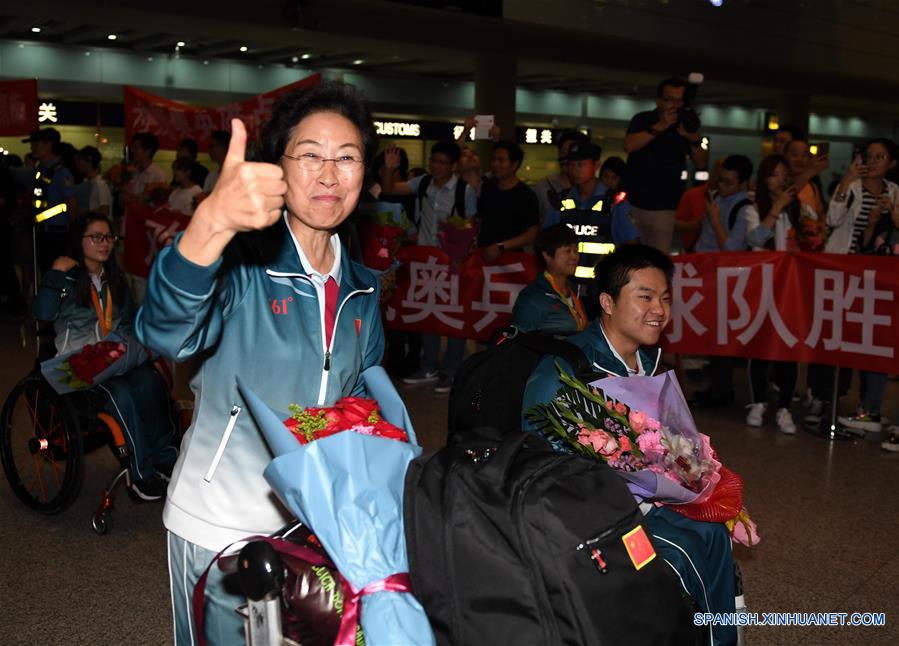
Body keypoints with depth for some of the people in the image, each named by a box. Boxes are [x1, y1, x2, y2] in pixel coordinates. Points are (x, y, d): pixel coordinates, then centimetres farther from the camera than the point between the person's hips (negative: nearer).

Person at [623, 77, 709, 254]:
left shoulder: (686, 125, 9)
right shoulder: (642, 120, 4)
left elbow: (701, 163, 2)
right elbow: (629, 146, -16)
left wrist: (694, 138, -15)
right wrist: (659, 127, -21)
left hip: (664, 208, 1)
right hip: (633, 203, 0)